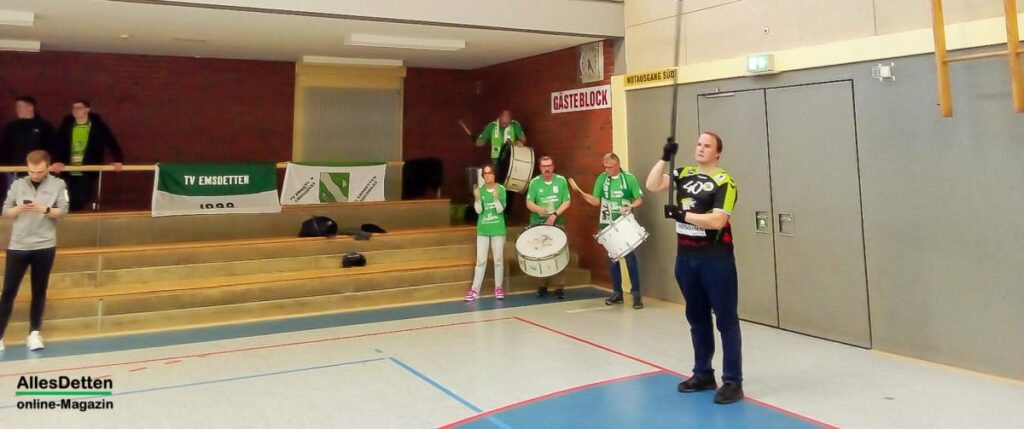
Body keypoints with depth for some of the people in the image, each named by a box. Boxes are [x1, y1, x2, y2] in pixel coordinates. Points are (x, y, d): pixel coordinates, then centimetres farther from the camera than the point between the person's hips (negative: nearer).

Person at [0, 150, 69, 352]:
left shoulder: (58, 184, 0)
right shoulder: (18, 184, 5)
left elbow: (63, 211, -5)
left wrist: (45, 209, -22)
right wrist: (18, 209, -14)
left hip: (44, 246, -1)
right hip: (18, 246, 1)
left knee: (39, 291, 7)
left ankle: (34, 333, 15)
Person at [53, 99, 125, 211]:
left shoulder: (97, 124, -4)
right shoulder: (66, 124, 3)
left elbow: (111, 141, -6)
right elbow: (58, 144, -3)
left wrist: (118, 160, -16)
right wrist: (57, 161, -18)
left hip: (88, 173, -2)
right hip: (68, 173, 3)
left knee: (81, 203, -1)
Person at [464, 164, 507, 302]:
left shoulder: (501, 189, -5)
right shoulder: (480, 190, 1)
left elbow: (500, 210, -10)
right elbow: (478, 210, -5)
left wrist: (496, 198, -26)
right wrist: (477, 198, -21)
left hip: (498, 229, -1)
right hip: (483, 229, 1)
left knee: (498, 259, 5)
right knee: (481, 260, 2)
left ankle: (498, 288, 15)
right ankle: (475, 290, 3)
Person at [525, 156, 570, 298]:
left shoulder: (561, 180, 0)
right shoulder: (534, 182, 0)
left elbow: (566, 202, -1)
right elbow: (529, 203, -4)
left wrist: (555, 214, -15)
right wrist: (538, 209, -26)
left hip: (557, 224, -1)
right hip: (537, 224, 1)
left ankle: (559, 286, 1)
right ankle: (542, 285, 14)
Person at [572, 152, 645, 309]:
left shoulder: (629, 178, -5)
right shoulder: (601, 178, 4)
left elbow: (640, 200, -2)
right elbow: (596, 202, 4)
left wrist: (630, 207, -22)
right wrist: (580, 191, -10)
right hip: (607, 225, 4)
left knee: (630, 257, -5)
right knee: (612, 259, 9)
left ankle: (636, 293, 0)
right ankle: (617, 292, 18)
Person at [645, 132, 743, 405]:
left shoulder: (724, 182, -10)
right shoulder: (685, 174, 8)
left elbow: (717, 220, -20)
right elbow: (652, 186, -2)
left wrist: (682, 214, -21)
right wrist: (665, 158, -10)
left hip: (715, 259, -7)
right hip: (686, 257, 7)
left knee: (726, 319, 0)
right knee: (697, 318, 15)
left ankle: (733, 382, 7)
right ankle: (703, 374, 28)